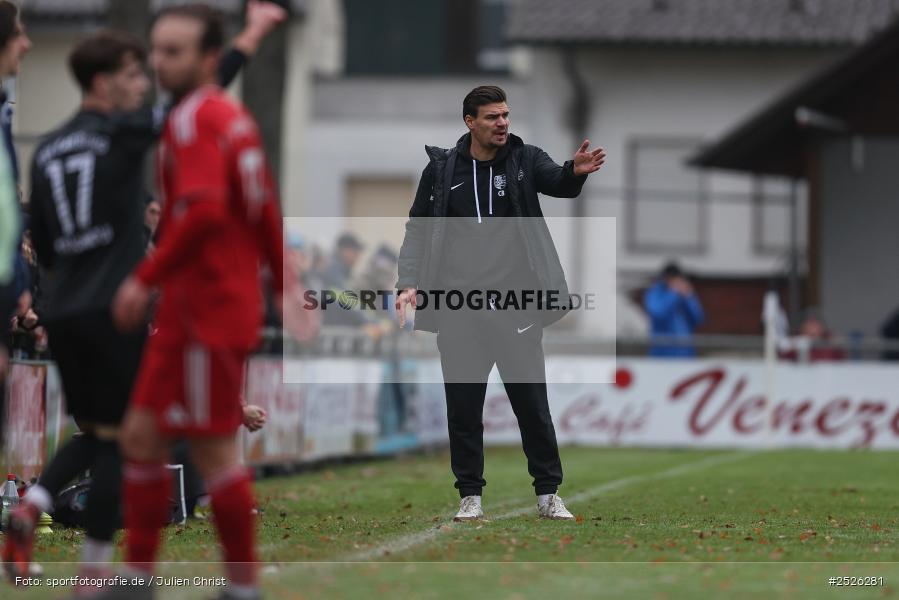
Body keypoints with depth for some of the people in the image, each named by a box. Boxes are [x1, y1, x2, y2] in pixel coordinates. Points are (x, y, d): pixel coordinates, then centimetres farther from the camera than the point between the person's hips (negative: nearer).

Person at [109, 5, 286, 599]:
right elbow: (267, 217, 19)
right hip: (187, 313, 10)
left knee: (214, 451, -3)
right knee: (141, 435, 10)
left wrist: (146, 278, -23)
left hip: (206, 314, -10)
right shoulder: (234, 117, 15)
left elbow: (204, 212, -27)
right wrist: (287, 290, 23)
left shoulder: (195, 119, -14)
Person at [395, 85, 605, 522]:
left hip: (514, 306, 0)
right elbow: (418, 230, 7)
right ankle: (470, 495, 14)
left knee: (532, 403, 3)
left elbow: (558, 183, -17)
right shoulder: (441, 169, 3)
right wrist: (408, 284, -6)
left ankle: (548, 494, 12)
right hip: (458, 310, 0)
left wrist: (576, 172, -41)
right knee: (464, 408, 5)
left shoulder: (523, 159, 2)